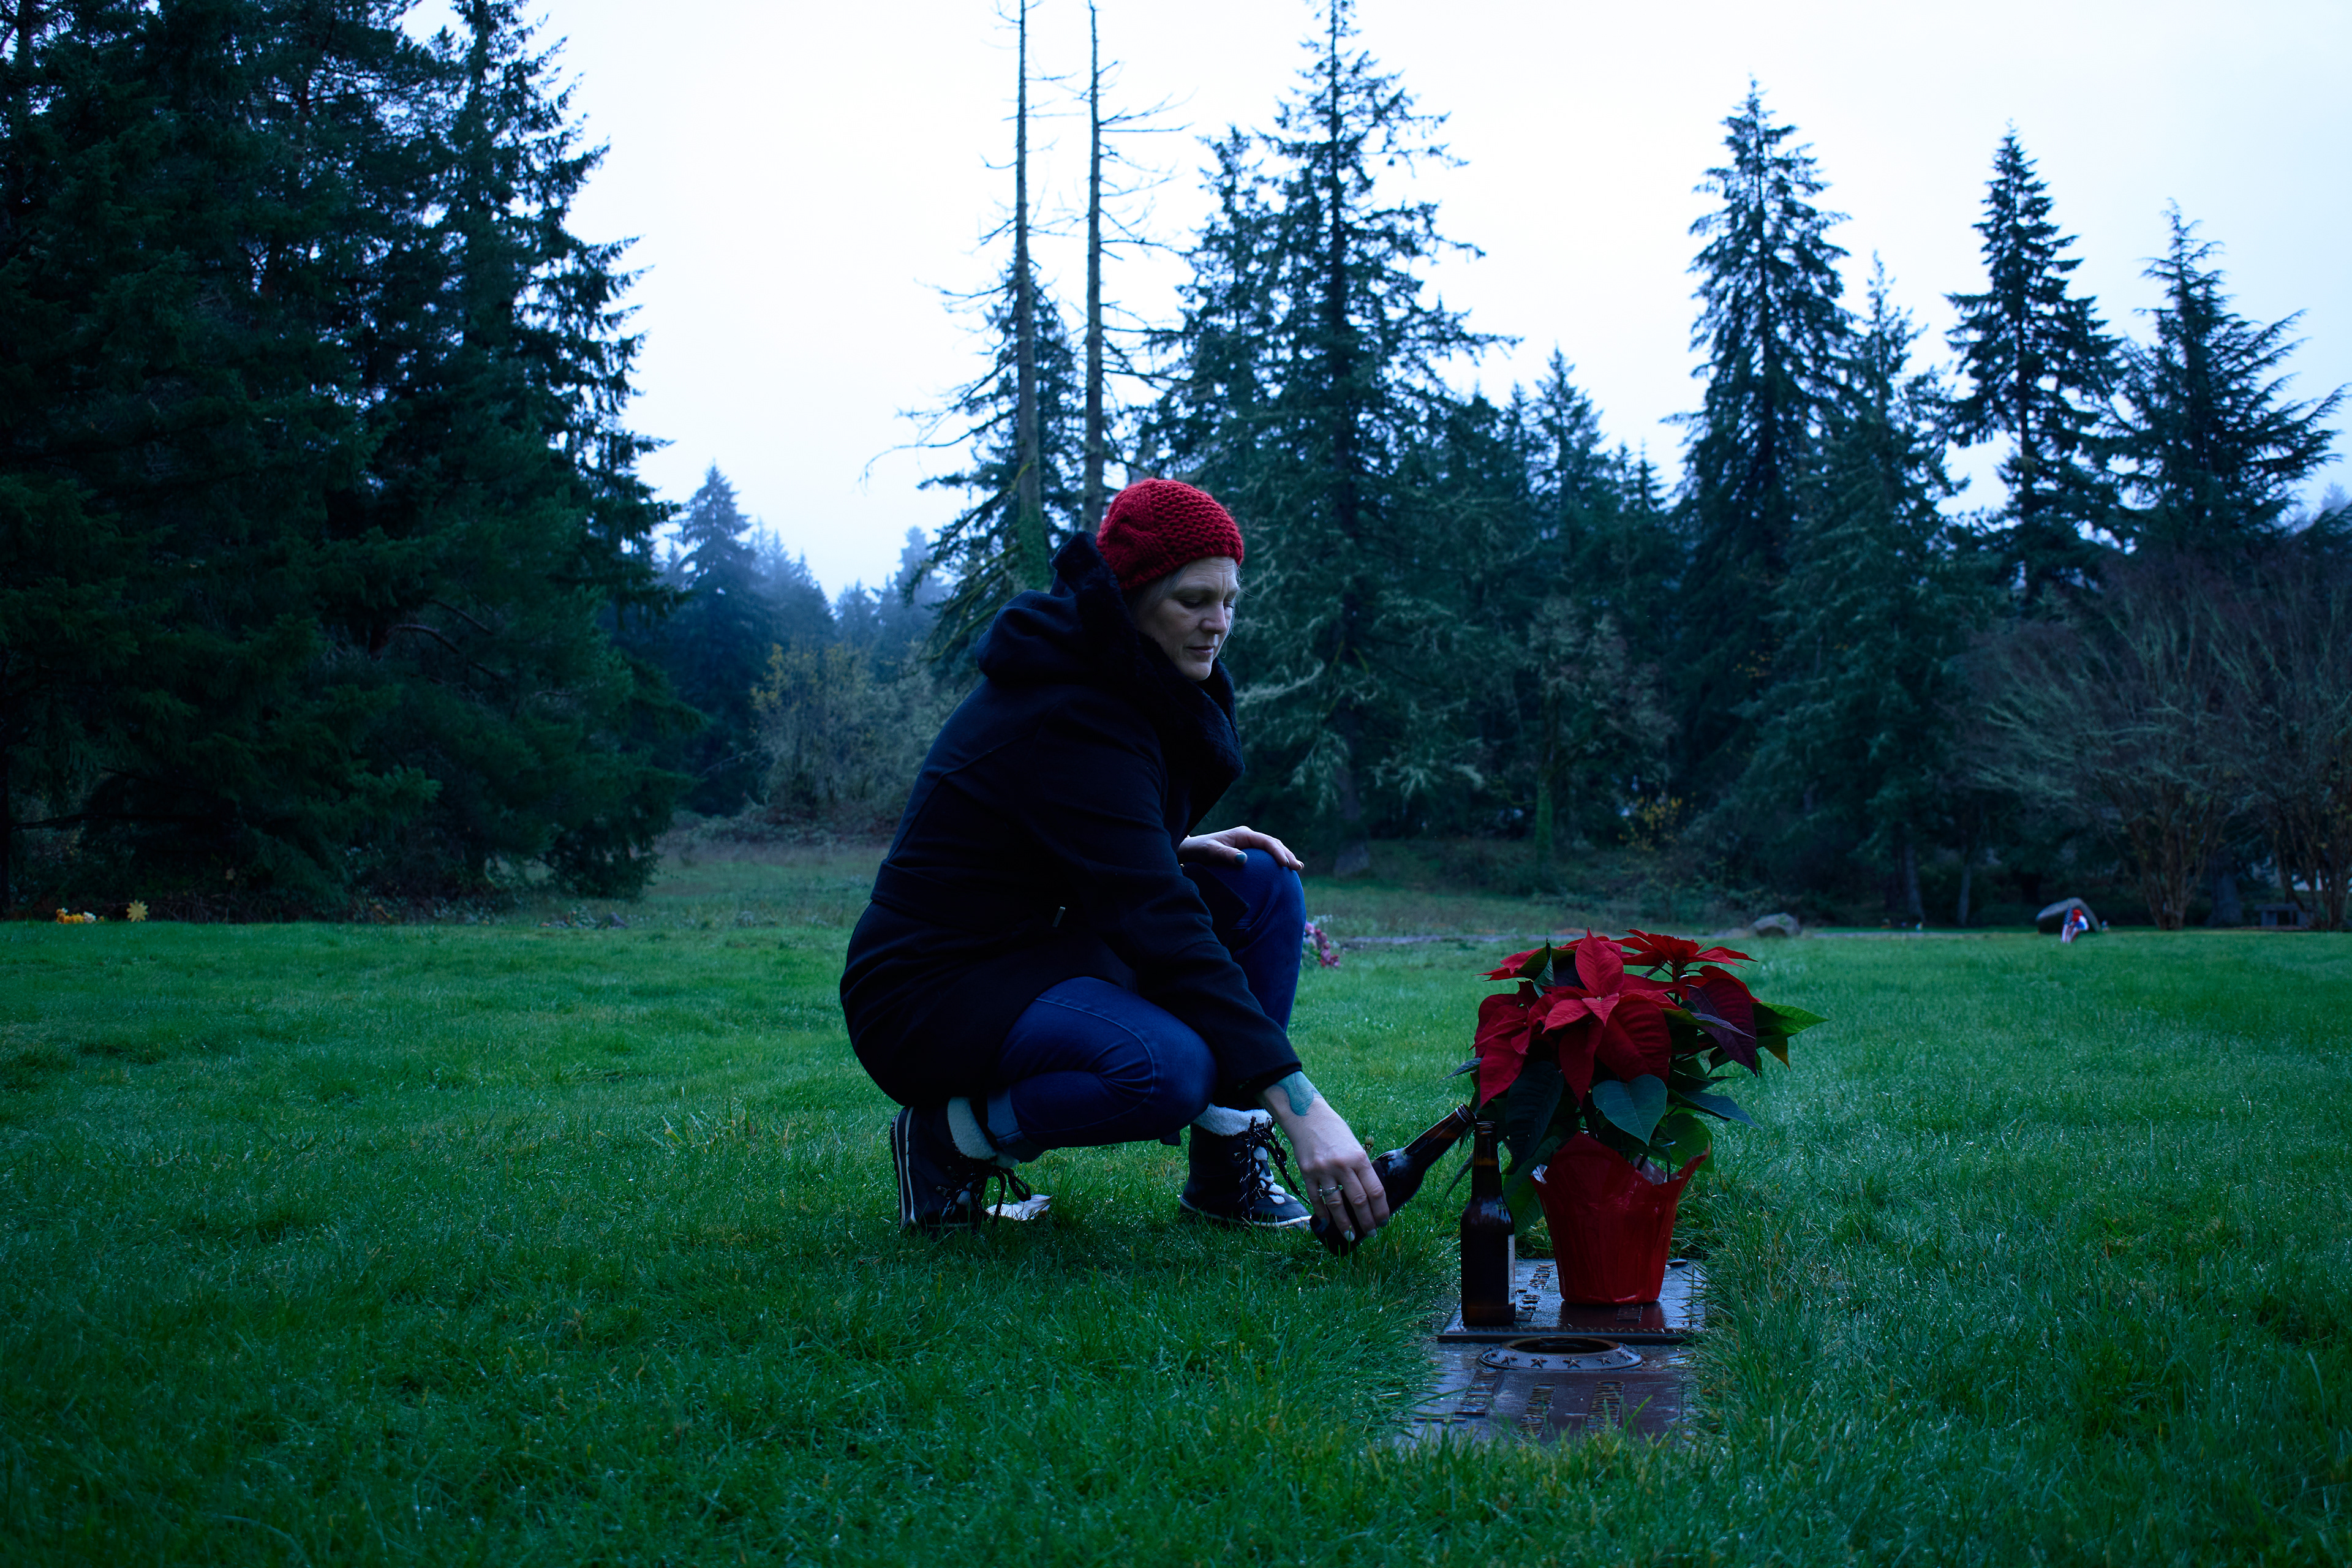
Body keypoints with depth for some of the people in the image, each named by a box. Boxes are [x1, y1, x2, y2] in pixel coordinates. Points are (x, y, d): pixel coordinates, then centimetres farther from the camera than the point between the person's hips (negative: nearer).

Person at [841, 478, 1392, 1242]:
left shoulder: (1127, 686, 5)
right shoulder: (1064, 719, -25)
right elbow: (1160, 926, -33)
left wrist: (1175, 851, -1)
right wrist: (1299, 1106, -37)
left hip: (1044, 948, 10)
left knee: (1263, 882, -2)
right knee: (1168, 1069, -35)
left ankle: (1227, 1169, -1)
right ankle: (952, 1135, -8)